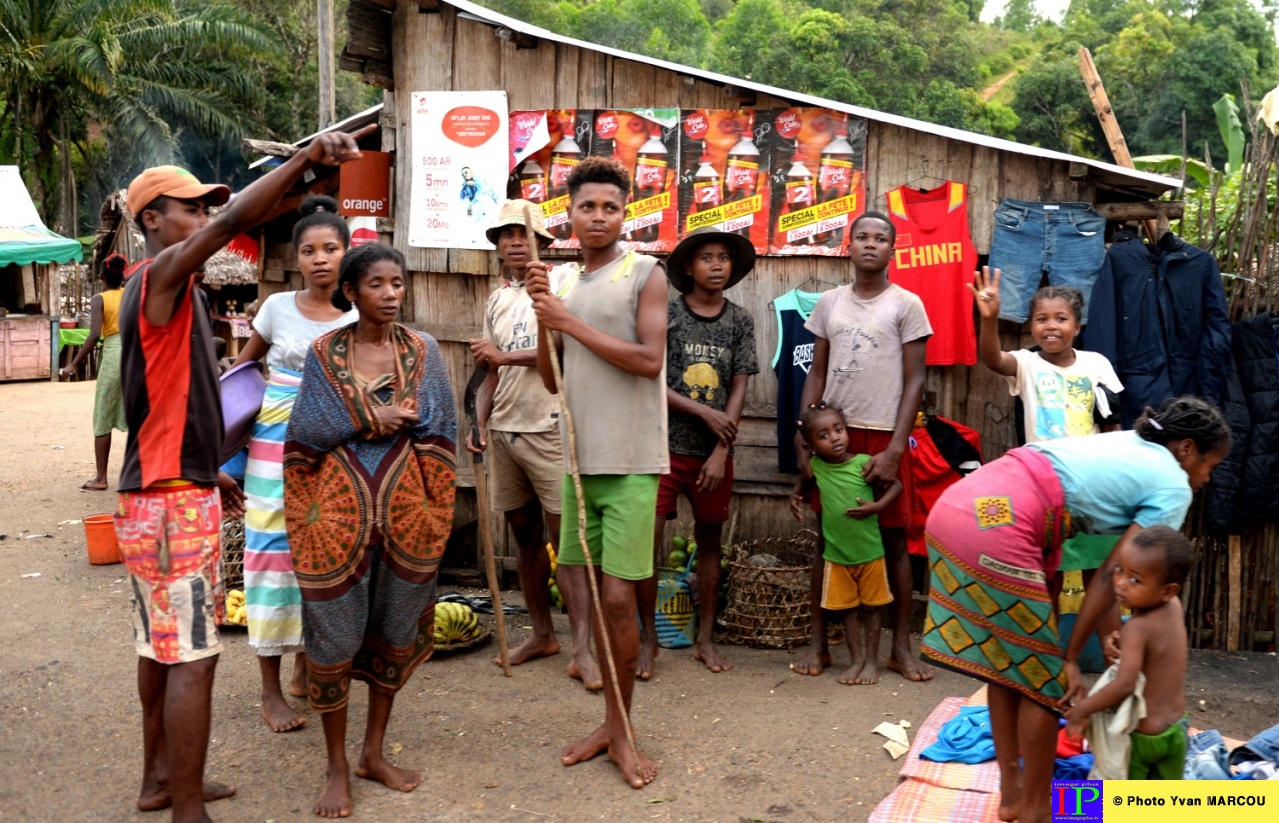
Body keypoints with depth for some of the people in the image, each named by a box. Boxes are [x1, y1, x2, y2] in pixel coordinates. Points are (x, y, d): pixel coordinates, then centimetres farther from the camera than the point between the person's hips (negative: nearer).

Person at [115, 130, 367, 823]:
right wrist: (308, 157, -35)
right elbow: (235, 222, -31)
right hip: (173, 502, -10)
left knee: (161, 644, 18)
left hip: (159, 492, 10)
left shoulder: (163, 290, 16)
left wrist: (209, 475, 24)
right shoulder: (162, 275, -13)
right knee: (192, 655, -5)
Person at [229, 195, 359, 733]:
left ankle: (305, 667, 29)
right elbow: (244, 364, 13)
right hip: (275, 445, -1)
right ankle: (271, 689, 11)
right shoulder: (279, 307, -2)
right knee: (272, 553, 1)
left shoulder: (358, 320, -1)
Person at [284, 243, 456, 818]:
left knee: (398, 631, 11)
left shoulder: (422, 350, 3)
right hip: (339, 511, -2)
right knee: (334, 635, 3)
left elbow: (436, 429, -4)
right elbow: (305, 433, -5)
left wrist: (351, 423, -10)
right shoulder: (324, 353, 1)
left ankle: (373, 753, 28)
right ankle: (337, 767, 20)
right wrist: (374, 417, -13)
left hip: (405, 510, 2)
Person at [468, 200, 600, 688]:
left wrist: (505, 355, -14)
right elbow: (492, 372, 18)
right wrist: (480, 423, 6)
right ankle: (542, 635, 24)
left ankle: (583, 650, -7)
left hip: (548, 429, -7)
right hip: (504, 431, 7)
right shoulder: (496, 302, 16)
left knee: (566, 538, -8)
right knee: (525, 535, 12)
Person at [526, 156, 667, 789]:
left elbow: (649, 359, -15)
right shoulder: (561, 282, 12)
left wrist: (571, 323, -13)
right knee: (592, 592, 10)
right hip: (578, 457, 5)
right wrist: (542, 316, -3)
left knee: (618, 597, -4)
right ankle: (610, 721, 24)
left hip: (631, 462, -5)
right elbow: (552, 379, 11)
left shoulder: (645, 274, -4)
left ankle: (620, 731, 13)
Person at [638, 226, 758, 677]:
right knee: (647, 540, -6)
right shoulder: (665, 313, -2)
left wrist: (720, 452, -6)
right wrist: (705, 412, -11)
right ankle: (649, 637, 11)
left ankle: (705, 638, 23)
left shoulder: (740, 320, 6)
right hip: (664, 446, -2)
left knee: (709, 541, 11)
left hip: (714, 453, 3)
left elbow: (739, 388, 2)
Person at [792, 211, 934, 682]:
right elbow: (817, 374, 11)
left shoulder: (906, 305, 0)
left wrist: (895, 449, -12)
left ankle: (900, 647, 14)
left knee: (894, 541, 3)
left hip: (883, 437, -3)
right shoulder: (830, 302, 9)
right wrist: (803, 439, 2)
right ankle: (818, 643, 16)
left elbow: (915, 381, -3)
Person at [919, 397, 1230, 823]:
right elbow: (1114, 575, 2)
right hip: (994, 528, -9)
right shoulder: (1173, 487, 6)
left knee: (1007, 663, 22)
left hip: (957, 505, 9)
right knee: (1043, 677, 9)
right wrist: (1071, 656, 8)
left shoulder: (1126, 443, 29)